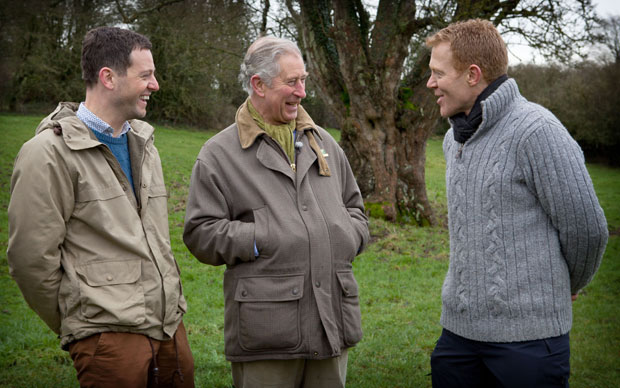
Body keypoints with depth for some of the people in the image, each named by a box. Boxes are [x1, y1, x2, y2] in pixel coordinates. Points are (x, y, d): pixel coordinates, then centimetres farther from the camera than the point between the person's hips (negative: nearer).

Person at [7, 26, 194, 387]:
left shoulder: (143, 145, 16)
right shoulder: (51, 154, -9)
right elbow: (31, 256, -9)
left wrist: (169, 308, 18)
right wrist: (73, 324, 2)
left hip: (170, 326, 7)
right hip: (109, 334, -7)